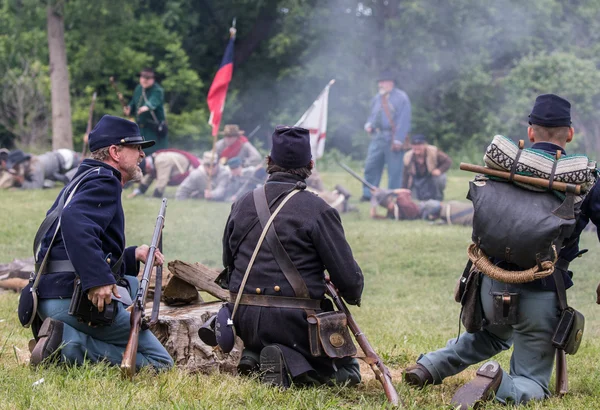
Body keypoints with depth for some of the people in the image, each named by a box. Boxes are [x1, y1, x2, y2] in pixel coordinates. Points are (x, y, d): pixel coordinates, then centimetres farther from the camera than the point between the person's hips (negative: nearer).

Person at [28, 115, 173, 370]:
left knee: (134, 285, 35)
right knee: (160, 362, -7)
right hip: (76, 298, -9)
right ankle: (68, 343, -16)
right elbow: (74, 221, -27)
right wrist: (98, 279, -33)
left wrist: (134, 256, 26)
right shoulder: (103, 181, -5)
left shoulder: (84, 180, 27)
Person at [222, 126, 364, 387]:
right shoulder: (317, 210, -9)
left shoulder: (241, 205, 6)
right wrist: (353, 296, 15)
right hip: (294, 322, -6)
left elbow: (228, 263, 17)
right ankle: (290, 364, -15)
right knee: (347, 373, 11)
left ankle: (255, 356, 2)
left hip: (245, 321, 6)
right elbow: (348, 275, -8)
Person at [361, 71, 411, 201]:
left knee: (394, 170, -3)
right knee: (370, 166, 3)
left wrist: (398, 140, -18)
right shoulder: (377, 98, 17)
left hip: (393, 139, -6)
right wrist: (368, 124, 4)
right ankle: (368, 194, 10)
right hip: (377, 136, 6)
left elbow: (404, 120, -11)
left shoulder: (401, 98, -4)